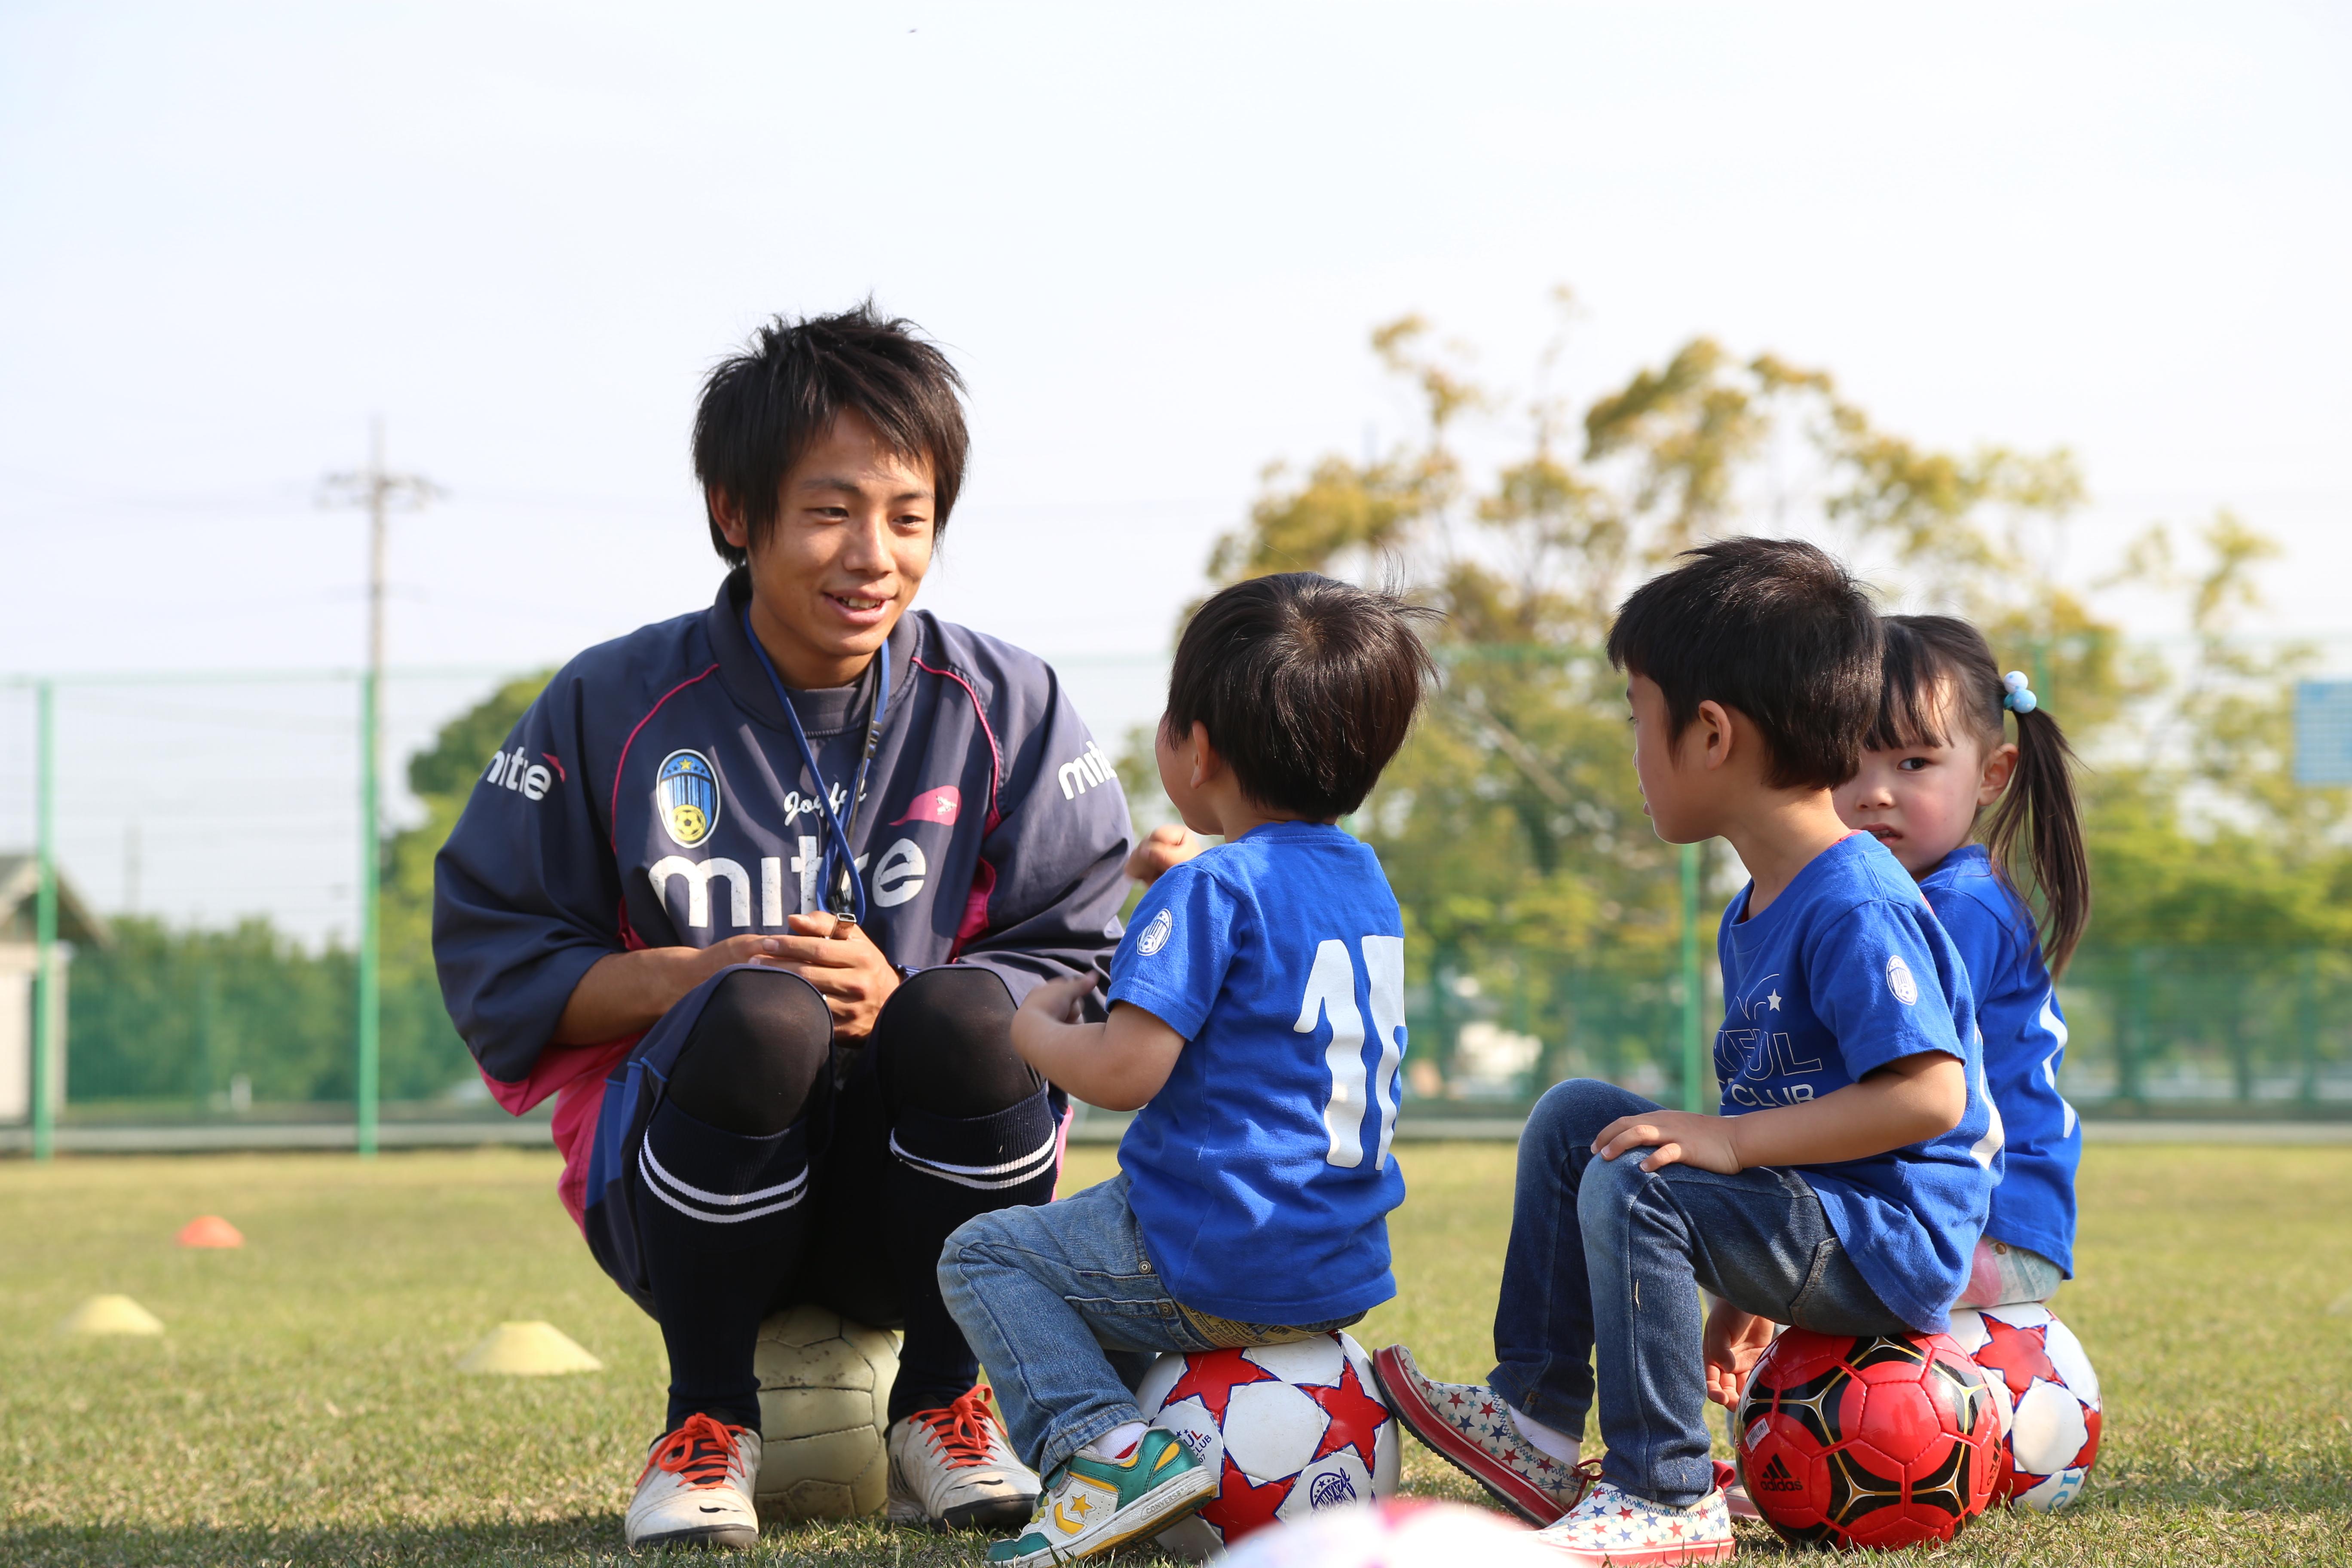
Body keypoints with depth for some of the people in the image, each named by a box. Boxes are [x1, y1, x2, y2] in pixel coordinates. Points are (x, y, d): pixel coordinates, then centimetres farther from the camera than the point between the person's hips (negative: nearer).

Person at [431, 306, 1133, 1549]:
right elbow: (494, 958, 1)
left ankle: (941, 1409, -6)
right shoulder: (615, 706, -1)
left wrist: (901, 1001, -19)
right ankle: (708, 1420, -9)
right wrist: (693, 978, -17)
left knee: (966, 1020, -31)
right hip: (677, 1189, -1)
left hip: (913, 1206, 1)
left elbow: (1082, 963, 0)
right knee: (759, 1018, -34)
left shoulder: (1008, 710, 2)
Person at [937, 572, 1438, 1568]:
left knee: (983, 1257, 8)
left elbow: (1123, 1072, -22)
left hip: (1215, 1268, -9)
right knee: (1100, 1274, 33)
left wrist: (1035, 1026, -3)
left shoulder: (1212, 889, -17)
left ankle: (1100, 1447, -12)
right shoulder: (1365, 879, 10)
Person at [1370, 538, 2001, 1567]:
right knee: (1572, 1119, 12)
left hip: (1887, 1248, -11)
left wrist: (1732, 1140, -27)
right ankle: (1536, 1418, 15)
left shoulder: (1855, 910, -21)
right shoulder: (1757, 913, 12)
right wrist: (1745, 1298, 19)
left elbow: (1930, 1095, -28)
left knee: (1634, 1185, -27)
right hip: (1813, 1218, 11)